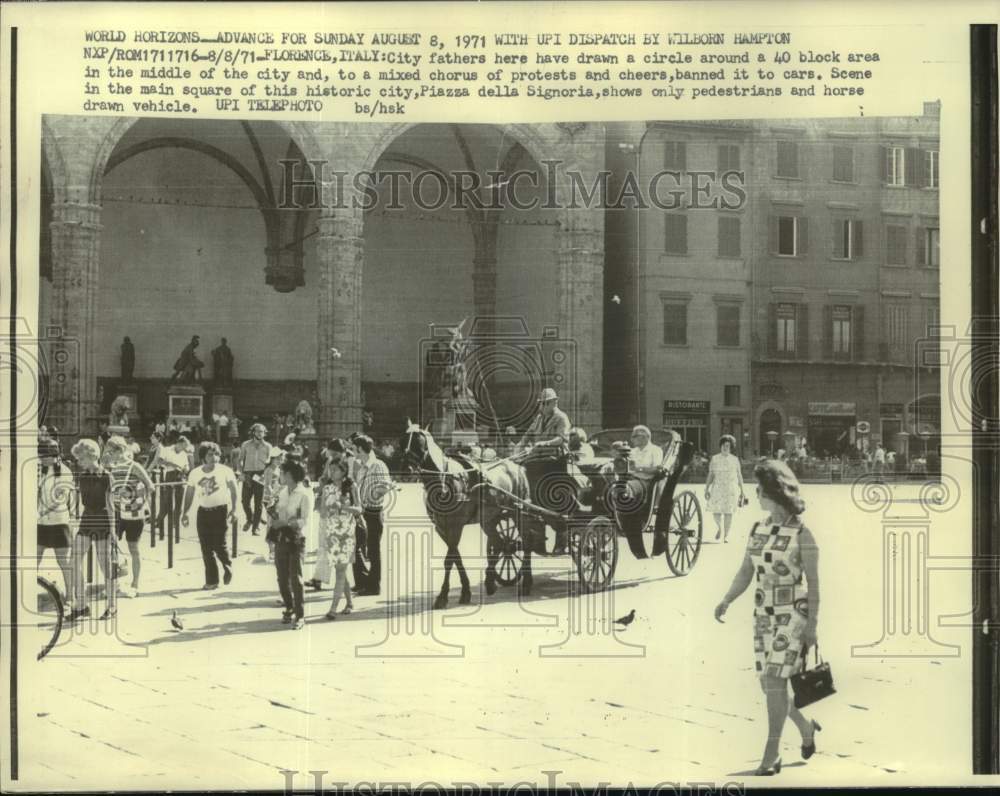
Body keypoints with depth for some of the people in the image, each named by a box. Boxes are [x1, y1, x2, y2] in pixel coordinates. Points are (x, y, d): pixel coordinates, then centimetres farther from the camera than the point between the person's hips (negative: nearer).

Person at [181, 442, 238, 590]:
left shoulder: (225, 471, -5)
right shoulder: (195, 473, 3)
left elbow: (233, 490, -1)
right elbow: (189, 494, 10)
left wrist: (233, 509, -9)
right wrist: (185, 512, 5)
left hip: (221, 511, -3)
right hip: (204, 511, 3)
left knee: (219, 545, -9)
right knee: (206, 548, 4)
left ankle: (228, 567, 22)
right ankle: (211, 580, 13)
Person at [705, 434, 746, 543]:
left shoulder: (734, 459, 5)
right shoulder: (715, 459, 5)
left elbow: (739, 476, 8)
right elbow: (710, 475, 5)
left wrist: (742, 491, 6)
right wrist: (706, 489, -2)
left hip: (731, 488, -1)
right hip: (717, 488, 1)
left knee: (728, 512, -2)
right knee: (716, 511, -4)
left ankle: (726, 535, 6)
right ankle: (719, 527, 25)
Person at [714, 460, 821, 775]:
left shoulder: (803, 534, -13)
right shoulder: (758, 530, 5)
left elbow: (814, 582, -11)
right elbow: (745, 574, 6)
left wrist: (812, 625, -14)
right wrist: (725, 603, -9)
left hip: (794, 616, -6)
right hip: (765, 616, 6)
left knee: (775, 682, -14)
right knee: (770, 686, 9)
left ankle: (771, 754, -3)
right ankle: (806, 727, 36)